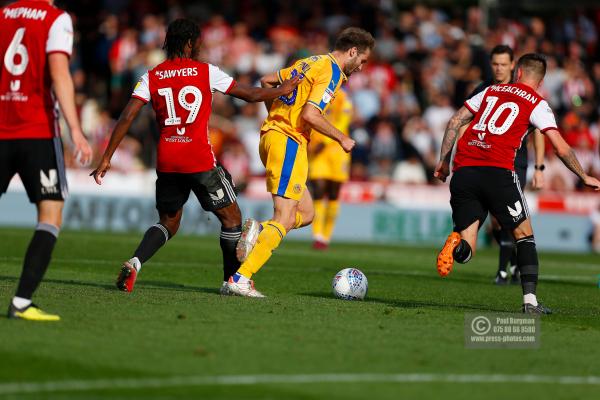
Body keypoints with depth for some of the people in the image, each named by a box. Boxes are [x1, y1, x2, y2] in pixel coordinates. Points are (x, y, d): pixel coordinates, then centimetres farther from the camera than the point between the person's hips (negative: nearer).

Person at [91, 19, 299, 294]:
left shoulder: (152, 77, 5)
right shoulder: (206, 72, -2)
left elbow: (126, 118, -3)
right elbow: (251, 95, 5)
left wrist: (106, 158, 1)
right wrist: (282, 90, 24)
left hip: (166, 163, 4)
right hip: (200, 162, -4)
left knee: (168, 222, 19)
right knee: (231, 218, 15)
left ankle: (134, 263, -7)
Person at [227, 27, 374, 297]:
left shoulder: (310, 62, 18)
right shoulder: (331, 71, -9)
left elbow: (266, 81, 25)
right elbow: (310, 114, -20)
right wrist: (342, 139, -8)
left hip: (271, 133, 9)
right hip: (289, 142, -9)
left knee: (305, 214, 15)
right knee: (283, 219, -11)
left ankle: (257, 230, -4)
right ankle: (241, 279, -18)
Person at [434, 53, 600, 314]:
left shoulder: (491, 91, 22)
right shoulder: (537, 104, 9)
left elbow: (455, 122, 18)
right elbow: (561, 149, 3)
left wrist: (443, 161, 23)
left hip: (463, 172, 4)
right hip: (498, 172, -3)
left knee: (466, 249, 6)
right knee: (524, 234, 15)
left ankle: (457, 246, -31)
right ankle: (530, 300, 5)